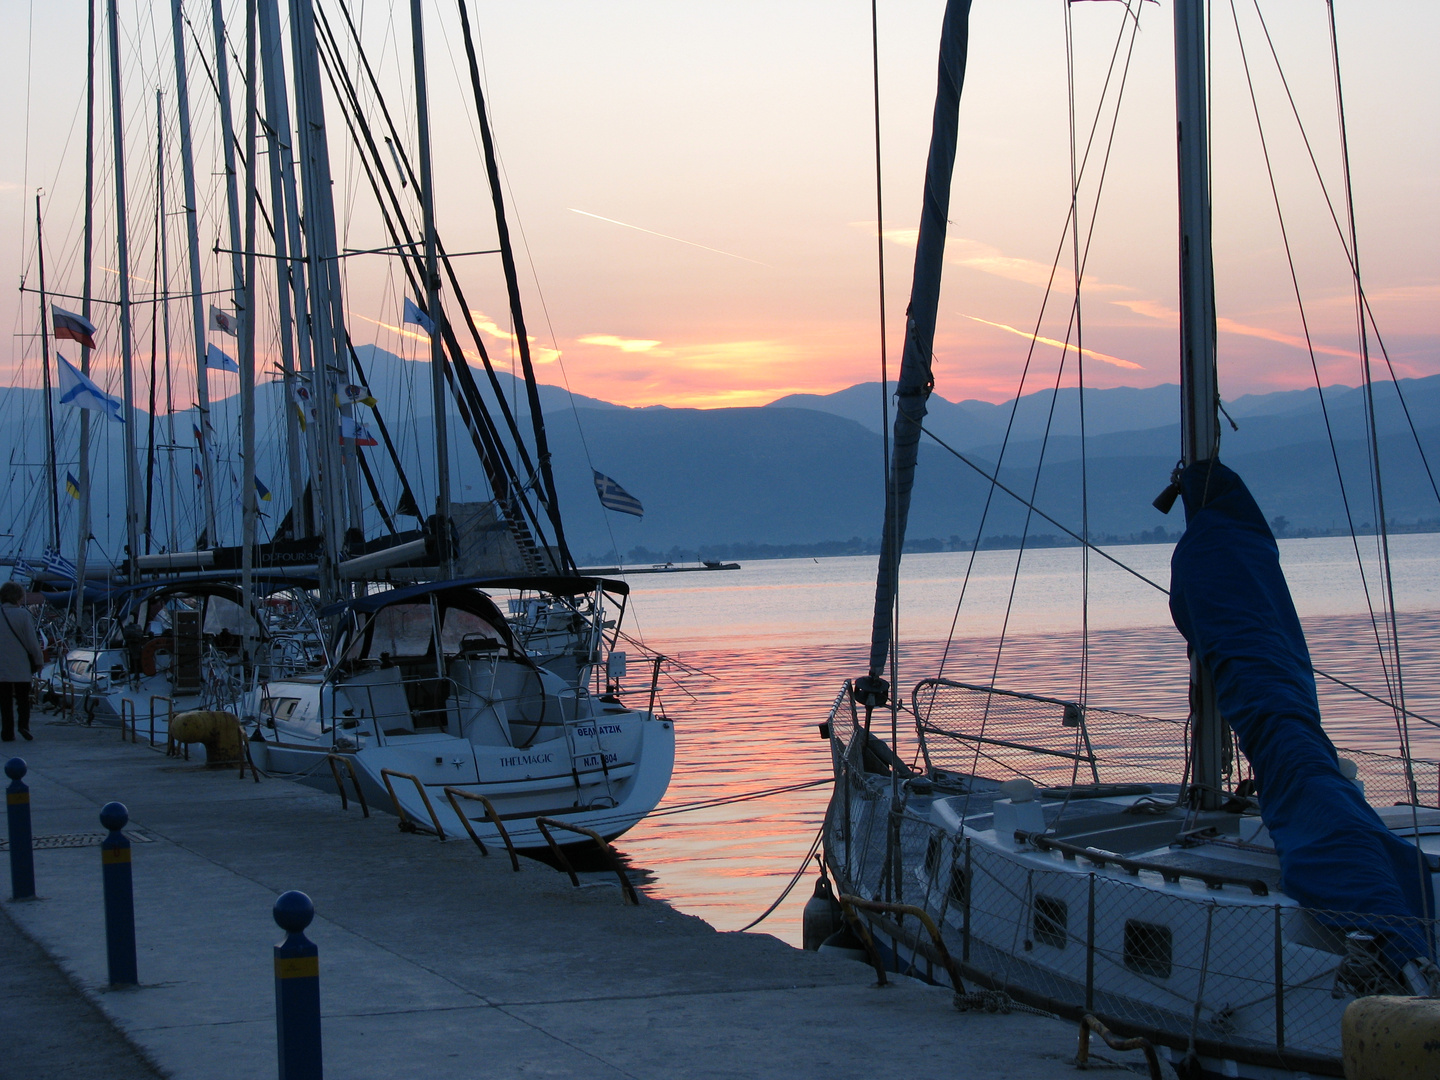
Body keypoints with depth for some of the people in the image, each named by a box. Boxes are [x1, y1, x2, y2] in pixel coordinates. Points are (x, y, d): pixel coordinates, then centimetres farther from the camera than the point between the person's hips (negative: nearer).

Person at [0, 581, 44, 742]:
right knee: (23, 699, 11)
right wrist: (39, 660, 4)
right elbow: (32, 641, -9)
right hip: (21, 667, -1)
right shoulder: (23, 614, -10)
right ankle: (24, 725, -8)